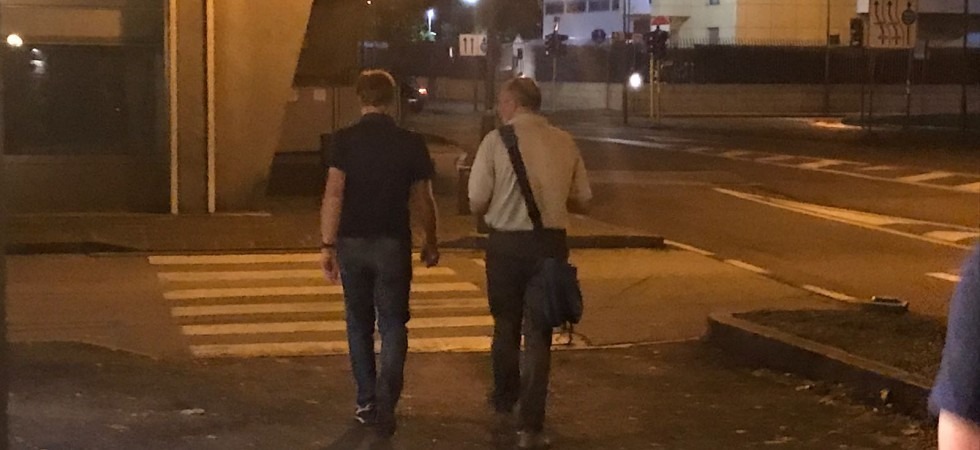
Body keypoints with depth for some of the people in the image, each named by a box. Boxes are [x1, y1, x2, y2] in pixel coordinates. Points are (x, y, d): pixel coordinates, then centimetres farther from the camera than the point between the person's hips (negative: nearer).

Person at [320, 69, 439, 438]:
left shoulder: (344, 140, -6)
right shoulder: (411, 143, -2)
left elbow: (333, 194, -12)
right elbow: (423, 199, 4)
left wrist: (328, 245, -8)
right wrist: (431, 242, 17)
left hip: (353, 242, 0)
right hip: (393, 243, 0)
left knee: (359, 324, 15)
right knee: (392, 325, 4)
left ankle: (367, 403, 20)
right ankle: (386, 404, -12)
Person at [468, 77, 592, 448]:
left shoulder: (497, 140, -9)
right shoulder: (564, 143, 1)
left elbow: (477, 204, -9)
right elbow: (582, 202, 7)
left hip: (507, 242, -1)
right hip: (551, 242, 1)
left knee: (506, 325, 20)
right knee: (538, 332, 7)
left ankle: (505, 398, 42)